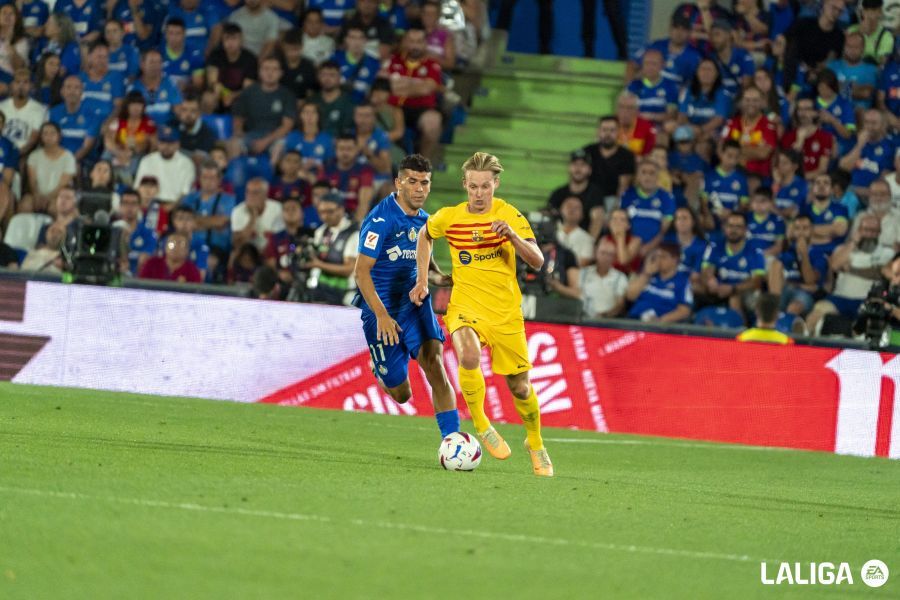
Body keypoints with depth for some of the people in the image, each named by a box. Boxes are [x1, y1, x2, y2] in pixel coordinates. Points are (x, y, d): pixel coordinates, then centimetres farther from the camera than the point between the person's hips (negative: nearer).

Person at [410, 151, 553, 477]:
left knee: (519, 387, 7)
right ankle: (481, 427, -12)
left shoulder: (509, 215, -7)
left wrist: (512, 236, -30)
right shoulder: (448, 217, -3)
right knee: (469, 356, -32)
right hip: (465, 306, 0)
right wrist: (421, 281, 15)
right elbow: (425, 235, 20)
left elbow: (537, 261, -13)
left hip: (506, 312, 0)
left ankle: (535, 444, 34)